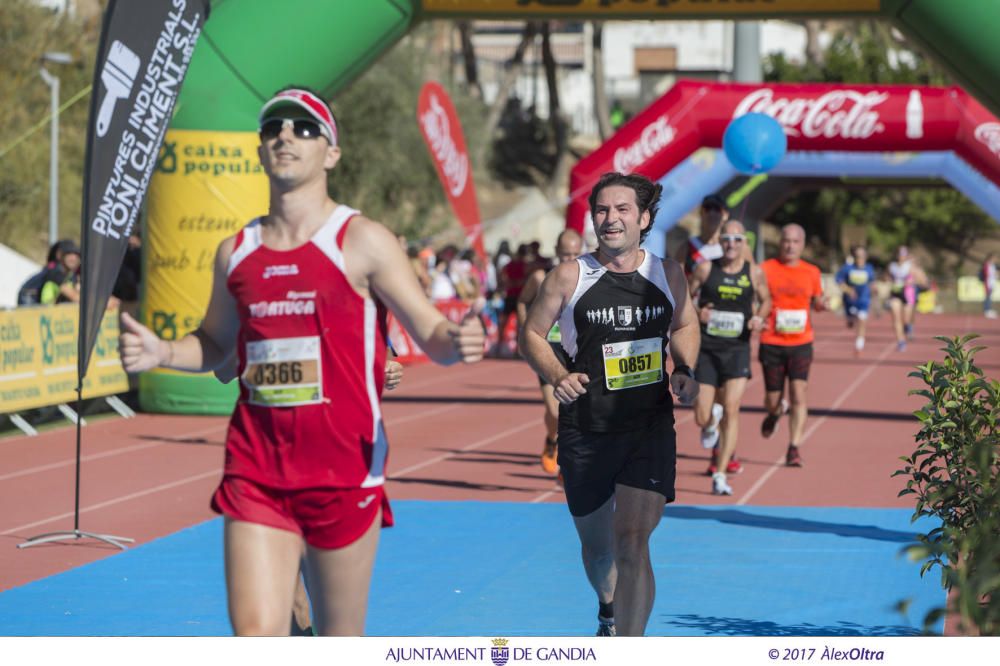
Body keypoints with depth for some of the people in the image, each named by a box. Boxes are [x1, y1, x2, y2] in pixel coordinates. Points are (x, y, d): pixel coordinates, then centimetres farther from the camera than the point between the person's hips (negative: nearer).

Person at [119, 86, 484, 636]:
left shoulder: (361, 241, -4)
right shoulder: (236, 252, 8)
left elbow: (432, 334, -5)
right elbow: (215, 344, 23)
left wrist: (456, 342, -29)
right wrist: (161, 352, 2)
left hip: (343, 472, -3)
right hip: (255, 472, 3)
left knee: (340, 644, 9)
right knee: (254, 636, -8)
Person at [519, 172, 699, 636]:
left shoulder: (668, 275, 1)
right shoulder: (569, 277, -5)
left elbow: (684, 325, 20)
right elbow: (532, 333, 4)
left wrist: (685, 371, 2)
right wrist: (557, 376, -13)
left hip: (650, 429, 0)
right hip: (585, 432, 0)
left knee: (632, 545, -15)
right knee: (597, 547, 16)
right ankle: (608, 611, 51)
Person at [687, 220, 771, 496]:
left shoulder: (754, 272, 1)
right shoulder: (705, 268, -2)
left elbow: (766, 300, 16)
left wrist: (759, 317, -6)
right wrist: (696, 312, -15)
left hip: (737, 350, 0)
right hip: (706, 349, 0)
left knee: (732, 412, -13)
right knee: (701, 419, 1)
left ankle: (720, 475, -8)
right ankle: (712, 420, 41)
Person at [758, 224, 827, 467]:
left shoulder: (811, 272, 7)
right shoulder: (766, 269, -2)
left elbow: (816, 302, 19)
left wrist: (822, 304, -4)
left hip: (801, 342, 1)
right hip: (772, 344, -1)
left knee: (798, 394, -12)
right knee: (773, 399, 5)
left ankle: (794, 448, -8)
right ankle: (774, 412, 43)